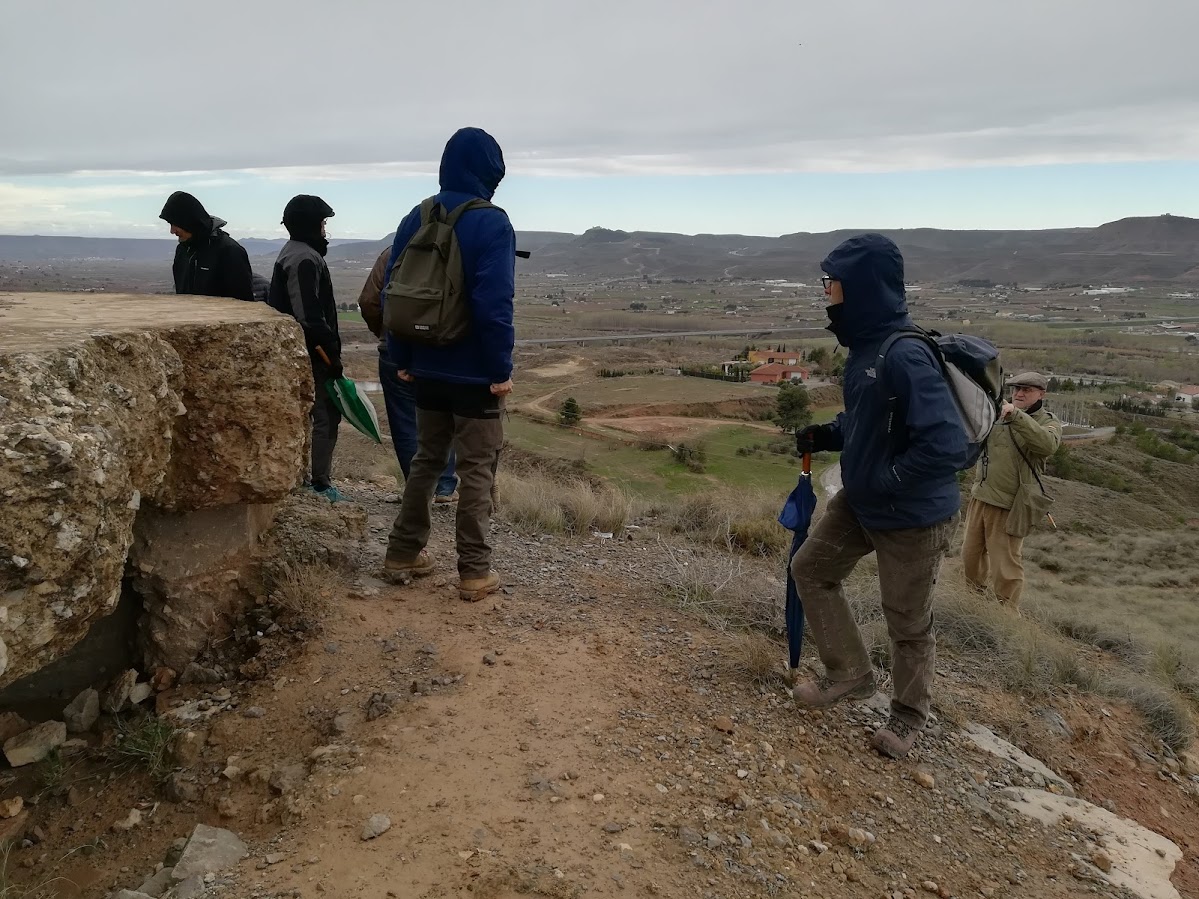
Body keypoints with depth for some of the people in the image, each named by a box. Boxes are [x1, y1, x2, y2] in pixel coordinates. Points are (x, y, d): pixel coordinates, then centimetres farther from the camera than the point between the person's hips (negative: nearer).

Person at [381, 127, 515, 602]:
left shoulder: (414, 220, 6)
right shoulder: (491, 223, -14)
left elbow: (392, 292, 6)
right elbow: (494, 304, -21)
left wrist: (402, 358, 12)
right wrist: (501, 369, -14)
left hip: (427, 369, 6)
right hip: (475, 373, -6)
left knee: (426, 459, 19)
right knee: (477, 469, 3)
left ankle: (404, 552, 25)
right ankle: (474, 571, 8)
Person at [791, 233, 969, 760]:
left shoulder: (905, 357, -28)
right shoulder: (864, 347, 0)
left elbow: (948, 446, -33)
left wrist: (881, 481, -24)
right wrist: (826, 435, 1)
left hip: (913, 516, -9)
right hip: (860, 503, 9)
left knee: (908, 623, 10)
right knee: (811, 568, 16)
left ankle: (908, 716, 35)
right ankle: (849, 674, 30)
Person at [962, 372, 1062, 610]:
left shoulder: (1049, 422, -4)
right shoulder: (997, 414, 10)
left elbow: (1048, 445, -26)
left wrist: (1016, 415, -36)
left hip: (1009, 505, -5)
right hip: (979, 497, 5)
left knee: (1005, 565, -2)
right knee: (971, 554, 18)